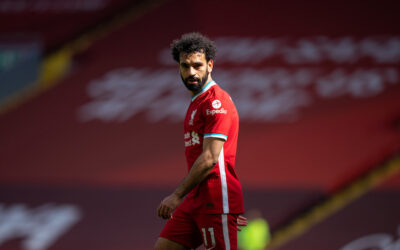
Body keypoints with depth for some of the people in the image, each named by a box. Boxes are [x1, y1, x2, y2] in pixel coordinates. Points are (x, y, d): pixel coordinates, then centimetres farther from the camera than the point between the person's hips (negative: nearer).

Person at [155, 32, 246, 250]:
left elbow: (210, 158, -19)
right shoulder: (196, 103, 19)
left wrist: (177, 195, -18)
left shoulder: (216, 102, -12)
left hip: (216, 202, -9)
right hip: (195, 200, 9)